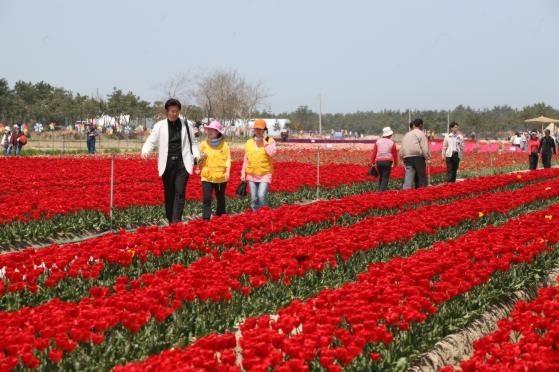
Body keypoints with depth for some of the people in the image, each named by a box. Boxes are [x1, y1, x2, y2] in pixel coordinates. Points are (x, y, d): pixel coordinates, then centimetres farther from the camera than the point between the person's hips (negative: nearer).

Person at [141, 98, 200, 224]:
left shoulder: (186, 125, 8)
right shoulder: (160, 126, 4)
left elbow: (192, 143, 16)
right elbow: (151, 141, 3)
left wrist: (196, 155, -1)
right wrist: (145, 151, -19)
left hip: (182, 164, 0)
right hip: (167, 164, 1)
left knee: (179, 192, -10)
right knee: (169, 193, 6)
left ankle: (176, 221, -13)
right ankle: (170, 220, 16)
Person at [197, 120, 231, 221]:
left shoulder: (224, 145, -1)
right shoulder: (203, 144, 3)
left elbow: (228, 159, -3)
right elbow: (199, 161, 8)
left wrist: (227, 171, -17)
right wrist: (201, 158, -14)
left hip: (221, 177, 0)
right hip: (207, 177, 0)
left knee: (220, 198, 12)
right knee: (206, 198, -10)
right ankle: (206, 219, -10)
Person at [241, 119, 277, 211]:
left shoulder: (270, 141, -1)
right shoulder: (249, 142, 9)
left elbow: (272, 153, -19)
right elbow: (246, 159, 14)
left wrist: (265, 141, -16)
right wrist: (243, 173, 10)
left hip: (265, 174, -4)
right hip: (252, 175, 4)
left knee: (261, 196, -18)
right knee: (254, 199, 6)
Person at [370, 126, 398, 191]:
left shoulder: (378, 142, 6)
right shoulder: (392, 143, 0)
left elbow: (374, 152, 5)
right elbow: (395, 154, 5)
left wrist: (373, 162, 11)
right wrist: (396, 163, 18)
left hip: (379, 161, 3)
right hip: (387, 161, -3)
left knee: (381, 177, 17)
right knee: (385, 178, -2)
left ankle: (380, 190, 18)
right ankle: (382, 190, -12)